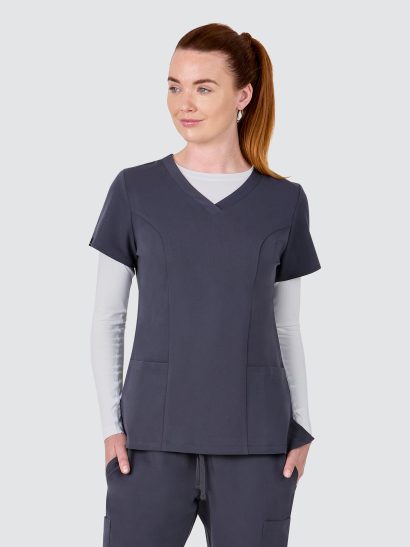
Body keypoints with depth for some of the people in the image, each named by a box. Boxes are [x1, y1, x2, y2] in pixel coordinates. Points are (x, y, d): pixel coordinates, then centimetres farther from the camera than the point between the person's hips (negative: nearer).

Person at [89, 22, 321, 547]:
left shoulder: (284, 202, 4)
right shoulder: (135, 190, 2)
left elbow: (286, 328, 10)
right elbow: (107, 319, 4)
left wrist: (301, 428, 3)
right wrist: (111, 424, -4)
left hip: (255, 442, 1)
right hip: (155, 435, 0)